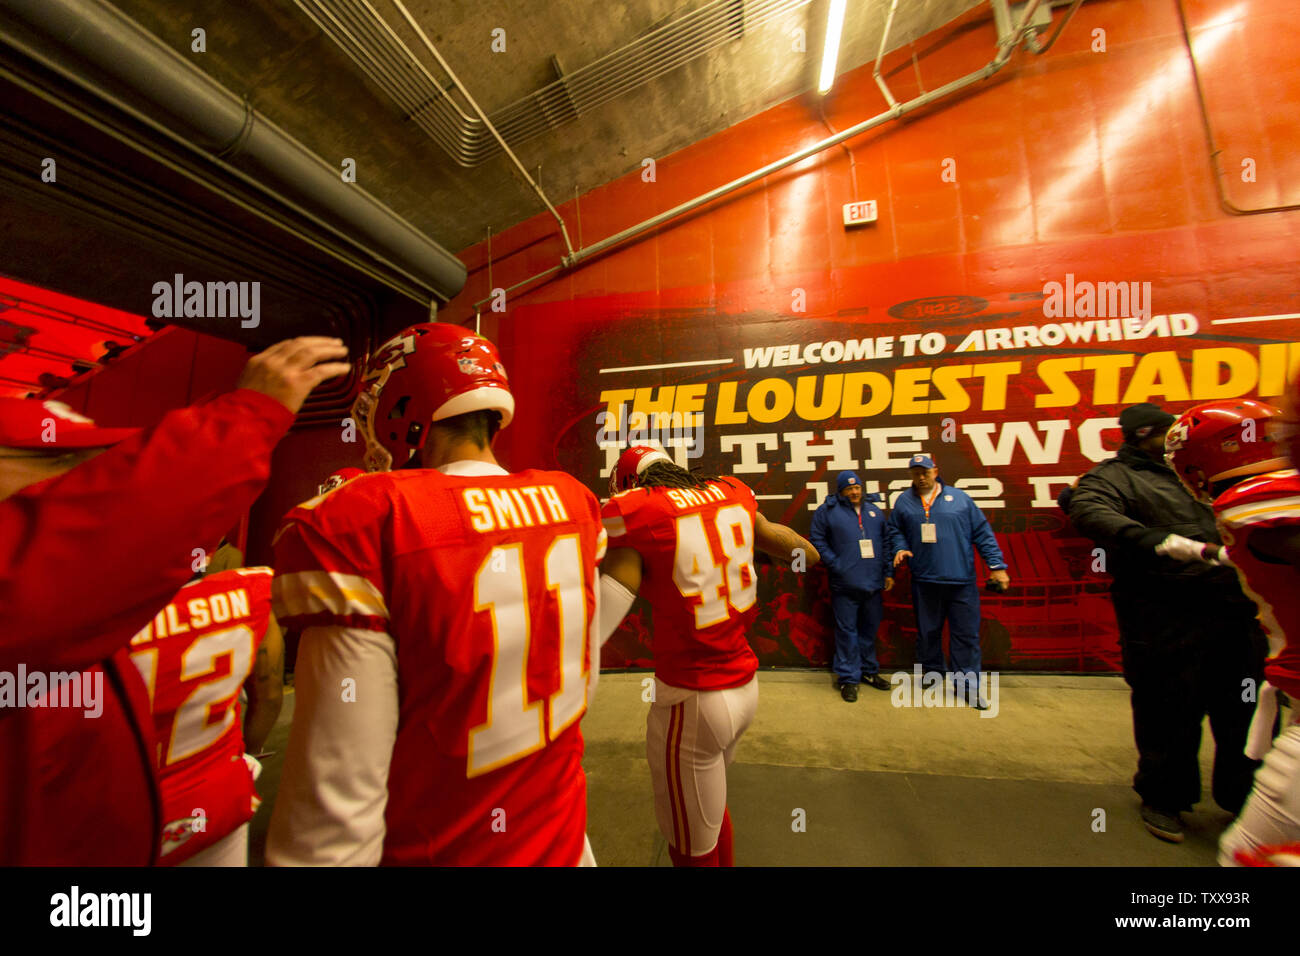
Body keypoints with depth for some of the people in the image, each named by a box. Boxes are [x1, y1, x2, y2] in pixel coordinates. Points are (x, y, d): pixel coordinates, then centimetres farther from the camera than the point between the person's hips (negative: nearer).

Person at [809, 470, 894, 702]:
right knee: (847, 632, 0)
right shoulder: (828, 511, -1)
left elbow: (886, 543, 18)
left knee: (870, 630, 16)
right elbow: (817, 540, -2)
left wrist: (888, 572, 12)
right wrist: (834, 563, -10)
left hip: (873, 584, 5)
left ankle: (869, 671, 32)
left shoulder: (875, 512, 14)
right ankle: (848, 678, 11)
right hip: (845, 585, -4)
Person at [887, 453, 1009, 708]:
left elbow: (982, 532, 5)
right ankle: (932, 675, 28)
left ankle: (967, 685, 18)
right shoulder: (904, 501, 7)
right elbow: (895, 531, 15)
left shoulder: (958, 497, 4)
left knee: (967, 634, 4)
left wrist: (997, 565, 1)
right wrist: (900, 548, -5)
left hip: (962, 581, -1)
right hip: (924, 581, 1)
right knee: (928, 632, 11)